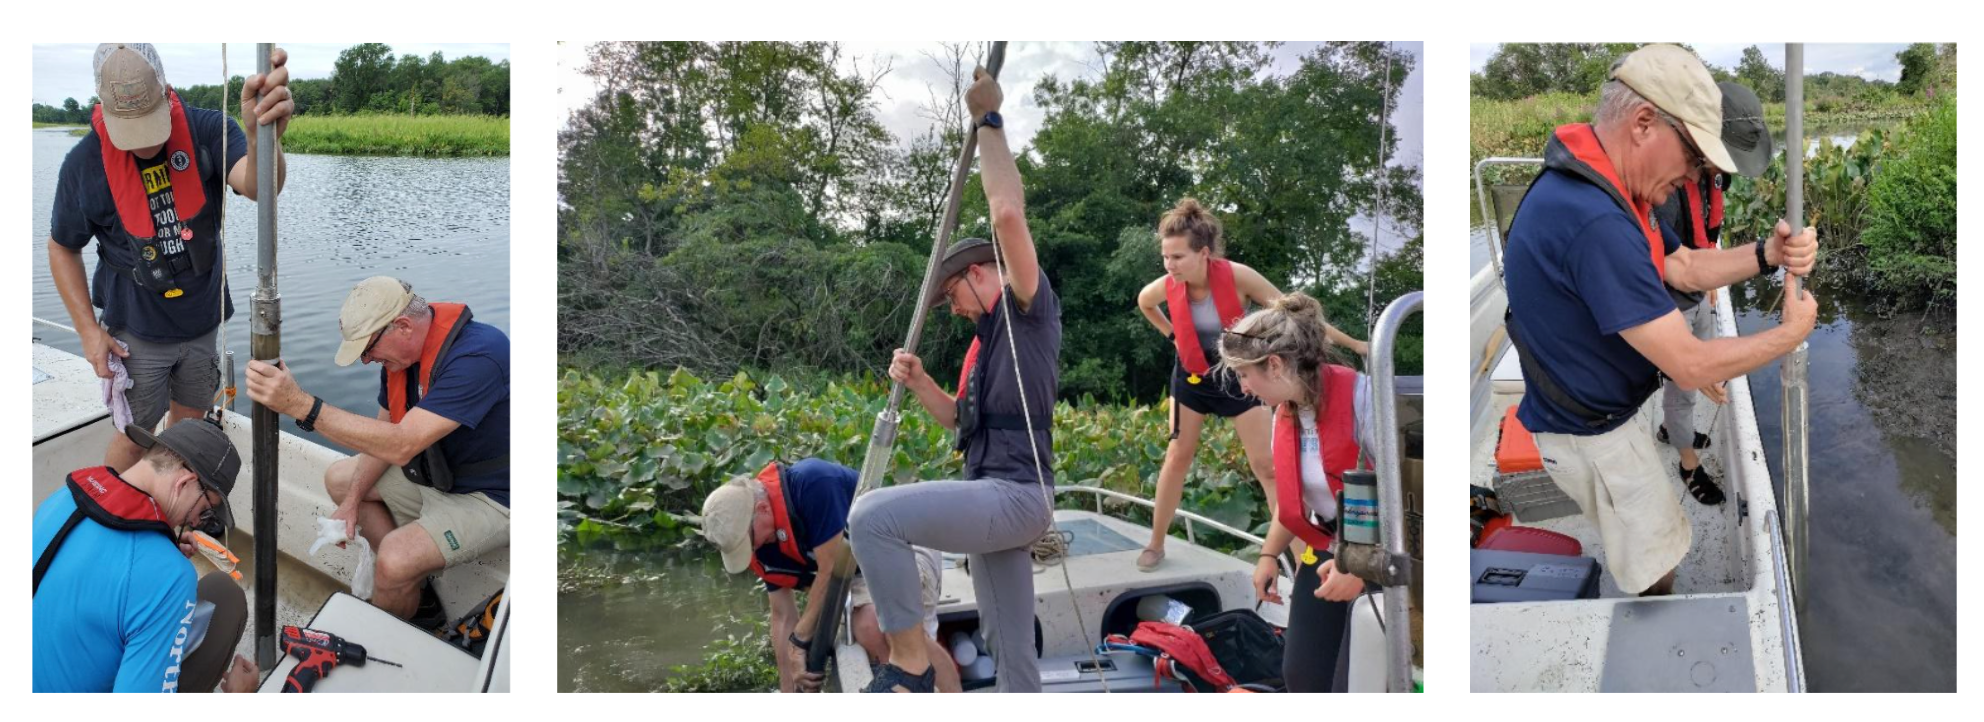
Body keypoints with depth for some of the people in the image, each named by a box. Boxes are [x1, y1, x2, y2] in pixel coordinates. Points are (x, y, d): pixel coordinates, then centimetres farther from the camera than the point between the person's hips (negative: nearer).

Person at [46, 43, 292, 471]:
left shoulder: (205, 130, -18)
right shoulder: (85, 163, -17)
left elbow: (257, 185, -38)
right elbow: (62, 247, -2)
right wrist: (89, 330, -10)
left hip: (202, 320, 2)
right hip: (137, 333, -2)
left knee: (189, 424, 20)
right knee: (134, 438, 9)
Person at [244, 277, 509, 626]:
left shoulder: (477, 357, -33)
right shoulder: (398, 351, -3)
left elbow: (401, 446, -38)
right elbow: (385, 431, 10)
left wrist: (300, 404, -43)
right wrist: (352, 501, -1)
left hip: (489, 496, -10)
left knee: (395, 558, -27)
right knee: (339, 478, 16)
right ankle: (416, 589, 7)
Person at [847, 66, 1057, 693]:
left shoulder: (1029, 308, -4)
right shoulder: (987, 340, 23)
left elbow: (1008, 214, -20)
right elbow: (962, 418, 31)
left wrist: (988, 122, -12)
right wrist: (919, 384, 12)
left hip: (1013, 495, -11)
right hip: (997, 498, 11)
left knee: (872, 515, -25)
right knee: (1012, 657, 12)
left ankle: (909, 661, -17)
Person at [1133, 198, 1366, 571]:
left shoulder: (1236, 276, -29)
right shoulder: (1167, 287, -20)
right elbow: (1143, 302, 8)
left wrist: (1351, 343, -19)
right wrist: (1173, 335, 1)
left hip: (1239, 378, -2)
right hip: (1192, 378, 2)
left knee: (1267, 466, -2)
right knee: (1177, 458, 8)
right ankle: (1155, 545, 20)